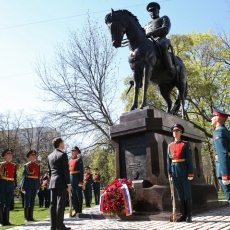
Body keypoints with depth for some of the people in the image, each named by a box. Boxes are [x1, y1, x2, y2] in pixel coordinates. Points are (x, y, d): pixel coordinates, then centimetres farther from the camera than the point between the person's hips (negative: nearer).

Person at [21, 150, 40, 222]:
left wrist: (38, 186, 11)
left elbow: (38, 176, 12)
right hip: (28, 185, -5)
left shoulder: (38, 166, 10)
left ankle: (31, 216, 17)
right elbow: (24, 176, -7)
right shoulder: (26, 165, -3)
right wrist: (23, 187, -11)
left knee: (32, 201, 9)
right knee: (27, 201, 3)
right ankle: (26, 217, 9)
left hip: (35, 185, 5)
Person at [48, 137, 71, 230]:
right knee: (60, 204, -5)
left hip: (52, 183, 7)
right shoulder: (63, 154, -8)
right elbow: (66, 170, -12)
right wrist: (68, 183, -10)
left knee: (53, 204, 6)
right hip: (61, 183, -7)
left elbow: (49, 171, 16)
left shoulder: (50, 156, 13)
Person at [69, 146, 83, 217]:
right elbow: (69, 171, 17)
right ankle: (76, 211, 18)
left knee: (79, 196, 0)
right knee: (73, 196, 10)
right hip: (71, 180, 7)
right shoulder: (70, 161, 15)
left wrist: (81, 181, -17)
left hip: (77, 180, -7)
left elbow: (81, 171, -10)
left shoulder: (79, 160, -4)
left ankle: (80, 211, 6)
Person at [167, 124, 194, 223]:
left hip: (184, 172, -4)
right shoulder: (170, 146, 11)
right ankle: (183, 214, 16)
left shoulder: (186, 144, -1)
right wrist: (170, 173, 6)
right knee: (180, 194, 9)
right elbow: (169, 160, 11)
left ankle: (189, 215, 9)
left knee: (187, 193, 2)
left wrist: (190, 173, -11)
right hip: (175, 172, 4)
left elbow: (189, 159, -5)